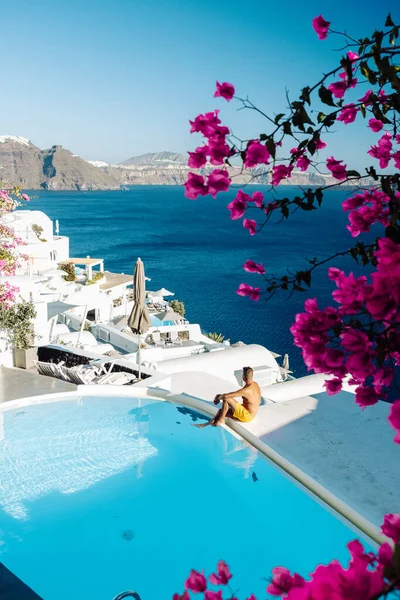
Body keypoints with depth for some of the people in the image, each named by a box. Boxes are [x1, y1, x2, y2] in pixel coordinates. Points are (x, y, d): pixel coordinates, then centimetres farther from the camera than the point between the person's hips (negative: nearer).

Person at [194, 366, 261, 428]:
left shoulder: (247, 390, -28)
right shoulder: (254, 384, 2)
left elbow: (225, 396, -27)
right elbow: (234, 393, 12)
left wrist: (218, 398, -5)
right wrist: (221, 395, 4)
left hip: (247, 415, -10)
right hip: (249, 413, 10)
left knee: (226, 398, -16)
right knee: (221, 411, 9)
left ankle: (221, 420, 1)